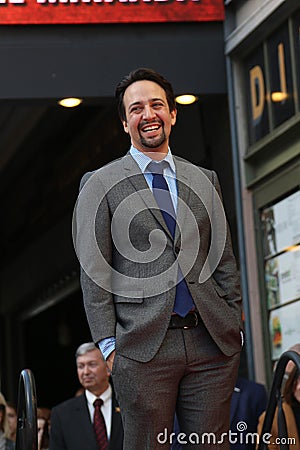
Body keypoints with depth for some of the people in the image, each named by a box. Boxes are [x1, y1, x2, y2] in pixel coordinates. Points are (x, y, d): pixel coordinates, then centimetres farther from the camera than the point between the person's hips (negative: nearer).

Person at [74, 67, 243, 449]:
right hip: (143, 346, -3)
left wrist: (235, 327, 9)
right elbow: (94, 272, 1)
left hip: (212, 345, 3)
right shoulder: (100, 184, 6)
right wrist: (108, 343, -6)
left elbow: (224, 259, 17)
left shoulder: (204, 180, 17)